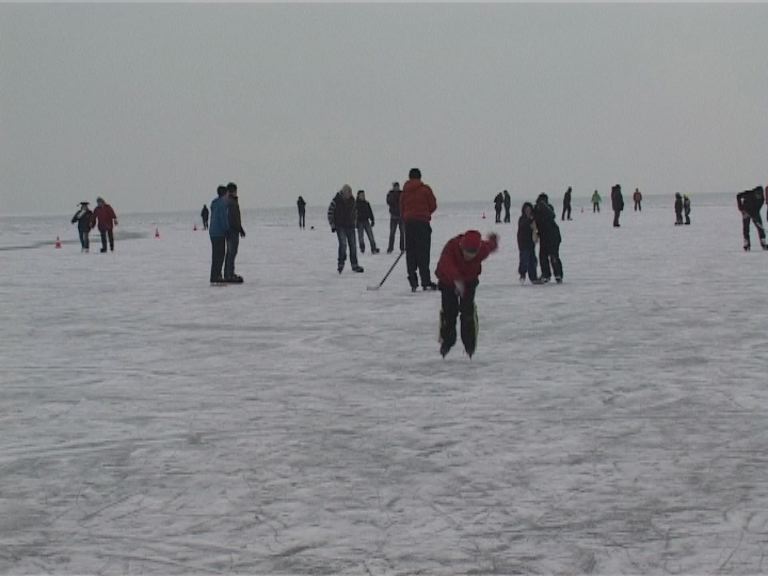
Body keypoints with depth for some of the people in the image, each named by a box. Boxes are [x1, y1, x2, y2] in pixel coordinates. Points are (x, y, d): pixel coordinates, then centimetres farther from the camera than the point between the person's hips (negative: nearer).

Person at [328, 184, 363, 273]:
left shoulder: (352, 200, 3)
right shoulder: (336, 201, -12)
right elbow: (330, 212, -5)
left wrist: (354, 221, 19)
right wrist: (332, 225, -6)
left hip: (350, 226, 5)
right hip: (340, 226, -5)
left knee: (352, 245, 4)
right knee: (343, 244, -18)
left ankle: (354, 265, 12)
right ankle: (341, 264, -7)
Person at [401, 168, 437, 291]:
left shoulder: (404, 192, 10)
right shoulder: (425, 189, -1)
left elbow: (401, 210, 9)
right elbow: (433, 206, 2)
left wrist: (406, 221, 14)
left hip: (408, 222, 4)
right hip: (422, 222, -3)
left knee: (410, 253, 7)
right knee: (423, 252, -4)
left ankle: (413, 282, 4)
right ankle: (426, 282, -10)